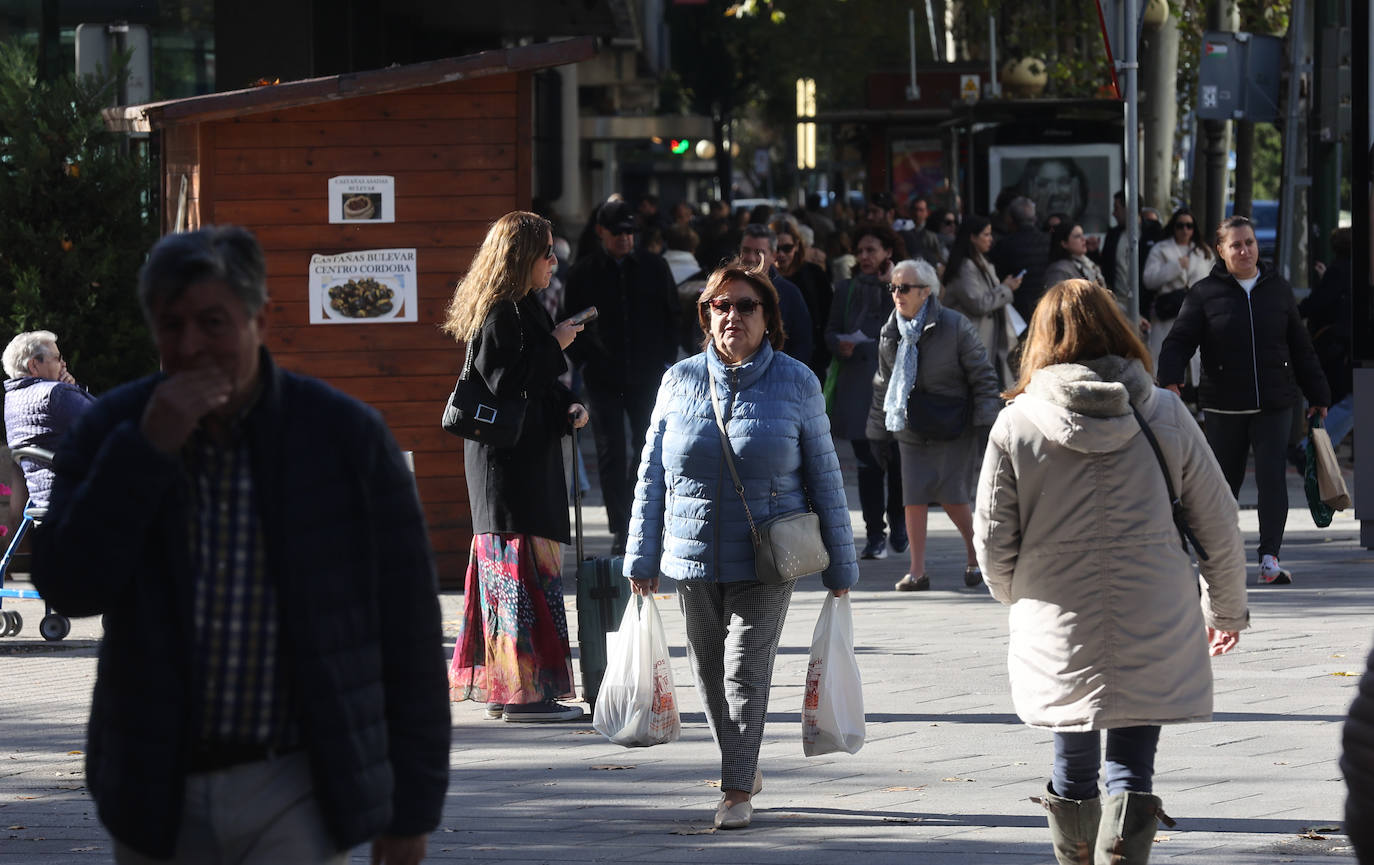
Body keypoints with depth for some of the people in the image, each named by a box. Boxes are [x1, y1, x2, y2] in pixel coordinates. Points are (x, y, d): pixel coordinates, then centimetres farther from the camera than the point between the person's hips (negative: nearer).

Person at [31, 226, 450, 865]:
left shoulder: (346, 435, -3)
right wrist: (146, 451, -18)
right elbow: (68, 588, -10)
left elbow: (409, 627, 0)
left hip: (295, 793, -3)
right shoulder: (111, 431, 3)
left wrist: (412, 805, 0)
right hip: (158, 790, 3)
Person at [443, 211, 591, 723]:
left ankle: (496, 684, 16)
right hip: (508, 463, -10)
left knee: (505, 567, 12)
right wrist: (553, 346, -16)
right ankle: (523, 691, -8)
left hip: (528, 458, 10)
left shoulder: (524, 309, 15)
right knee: (524, 566, -9)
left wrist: (568, 407, 3)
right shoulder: (500, 315, -15)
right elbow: (505, 384, -23)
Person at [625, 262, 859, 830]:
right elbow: (652, 475, 8)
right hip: (694, 559, 3)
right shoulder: (680, 382, 4)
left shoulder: (796, 383, 0)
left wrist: (840, 564, 4)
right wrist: (642, 558, 5)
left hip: (766, 562, -3)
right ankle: (744, 769, 27)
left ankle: (737, 792, -5)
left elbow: (823, 476, 4)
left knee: (746, 671, -8)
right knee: (709, 674, 9)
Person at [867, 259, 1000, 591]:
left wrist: (985, 421, -10)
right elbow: (883, 385, 16)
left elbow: (983, 376, -5)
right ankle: (917, 571, 3)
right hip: (912, 432, 4)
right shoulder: (890, 334, 6)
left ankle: (976, 557, 14)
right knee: (914, 498, -3)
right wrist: (878, 432, 17)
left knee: (952, 496, -9)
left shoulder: (955, 327, -10)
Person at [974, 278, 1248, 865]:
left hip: (1058, 640, 0)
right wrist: (1226, 609, 19)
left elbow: (993, 542, -1)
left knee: (1073, 771, 16)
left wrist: (1021, 599, 20)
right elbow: (1218, 524, 3)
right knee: (1131, 772, 4)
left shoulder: (1015, 424, -6)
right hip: (1154, 640, 0)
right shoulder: (1165, 415, -3)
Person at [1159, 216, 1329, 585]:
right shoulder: (1204, 293, 0)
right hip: (1224, 406, -1)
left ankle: (1270, 558, -11)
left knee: (1273, 478, -9)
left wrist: (1317, 396, 20)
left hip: (1274, 403, 1)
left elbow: (1301, 348, 17)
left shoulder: (1278, 289, 9)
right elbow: (1179, 341, -5)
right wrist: (1170, 379, -25)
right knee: (1223, 481, 7)